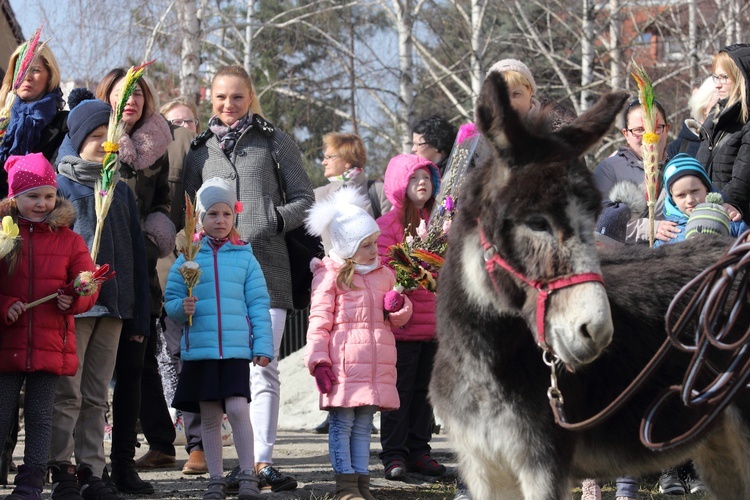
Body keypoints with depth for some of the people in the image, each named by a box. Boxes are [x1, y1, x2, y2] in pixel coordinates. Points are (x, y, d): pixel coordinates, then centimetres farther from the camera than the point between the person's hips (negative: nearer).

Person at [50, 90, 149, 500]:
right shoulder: (59, 185, 1)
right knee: (68, 394, -5)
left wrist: (139, 312, 11)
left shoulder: (121, 190, 15)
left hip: (113, 308, 5)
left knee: (97, 397, 8)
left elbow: (136, 252, 15)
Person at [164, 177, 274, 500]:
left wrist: (263, 345, -2)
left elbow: (258, 304, 5)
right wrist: (182, 308, -14)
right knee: (209, 416, 6)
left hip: (236, 348, -1)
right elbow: (170, 298, 9)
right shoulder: (188, 258, 6)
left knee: (237, 409, -14)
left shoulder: (244, 257, 6)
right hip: (199, 348, 1)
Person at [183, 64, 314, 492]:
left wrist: (267, 223, -8)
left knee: (264, 367, -7)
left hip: (266, 265, -2)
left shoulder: (274, 142, 11)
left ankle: (263, 461, -5)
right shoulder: (200, 151, 18)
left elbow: (304, 199, 7)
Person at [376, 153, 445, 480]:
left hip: (433, 323, 6)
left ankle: (419, 451, 18)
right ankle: (394, 455, 3)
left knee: (424, 389, 11)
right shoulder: (389, 224, -6)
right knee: (399, 389, -2)